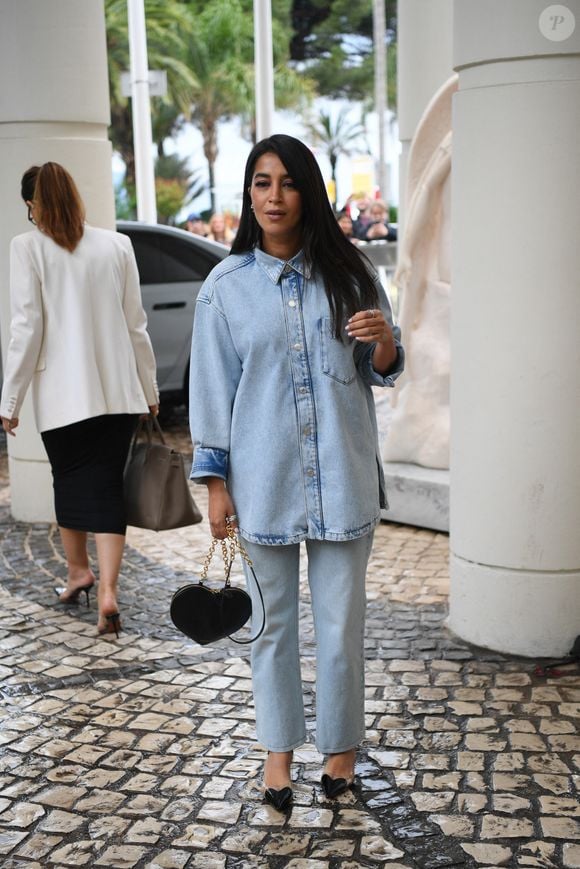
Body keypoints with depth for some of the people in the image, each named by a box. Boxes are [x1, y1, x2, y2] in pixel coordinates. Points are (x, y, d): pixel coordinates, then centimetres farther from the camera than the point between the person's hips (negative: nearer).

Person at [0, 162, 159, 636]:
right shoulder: (117, 245, 4)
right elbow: (136, 324, 6)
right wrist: (148, 388, 15)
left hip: (62, 393, -2)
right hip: (119, 390, 2)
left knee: (70, 481, 17)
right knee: (108, 487, 3)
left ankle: (78, 570, 32)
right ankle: (107, 590, -7)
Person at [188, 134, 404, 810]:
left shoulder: (348, 272, 2)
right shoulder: (226, 286, 0)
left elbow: (382, 372, 8)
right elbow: (213, 389, 2)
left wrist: (383, 341, -15)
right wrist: (215, 483, 0)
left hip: (343, 478, 0)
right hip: (264, 481, 0)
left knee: (341, 623, 8)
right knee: (273, 621, 12)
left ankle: (341, 743, 29)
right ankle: (279, 747, 30)